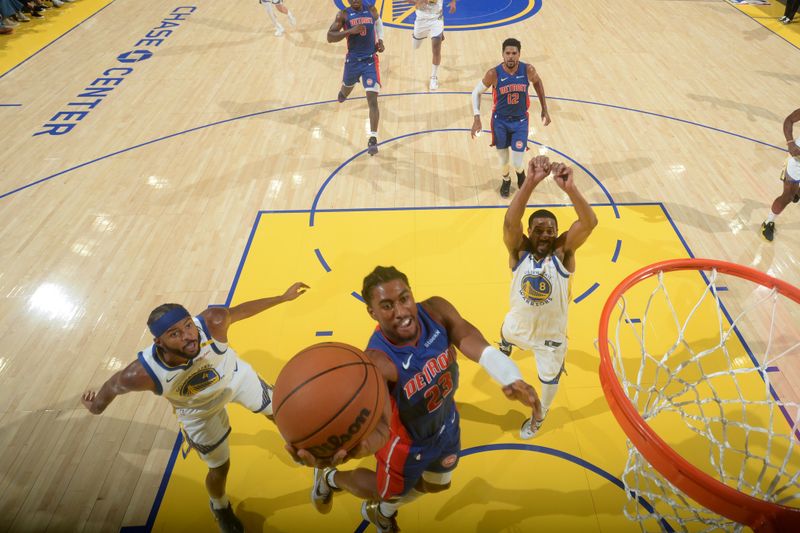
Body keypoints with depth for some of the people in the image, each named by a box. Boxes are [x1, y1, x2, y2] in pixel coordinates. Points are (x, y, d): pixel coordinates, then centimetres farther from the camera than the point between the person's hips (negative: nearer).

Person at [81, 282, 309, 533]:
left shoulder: (212, 322, -42)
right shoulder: (144, 373, -41)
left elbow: (240, 309, -21)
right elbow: (114, 384, -19)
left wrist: (283, 297, -11)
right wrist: (96, 405, 4)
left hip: (235, 376, 2)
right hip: (200, 411, -1)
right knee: (220, 468, 14)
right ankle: (219, 507, 52)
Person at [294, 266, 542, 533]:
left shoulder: (436, 310, -26)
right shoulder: (377, 362, -40)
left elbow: (474, 343, -37)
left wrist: (512, 379, -56)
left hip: (446, 423, 6)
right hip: (408, 440, -5)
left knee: (436, 484, 30)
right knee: (387, 490, 22)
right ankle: (329, 478, 54)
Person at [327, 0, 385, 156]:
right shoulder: (343, 15, -7)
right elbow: (330, 37, -15)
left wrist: (380, 40, 8)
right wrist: (350, 31, -25)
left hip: (370, 60, -1)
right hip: (353, 60, 1)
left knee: (372, 99, -14)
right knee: (347, 87, 27)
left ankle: (373, 139, -14)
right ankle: (342, 92, 69)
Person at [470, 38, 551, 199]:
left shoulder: (528, 70, -16)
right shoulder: (494, 73, -20)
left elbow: (537, 83, 6)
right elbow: (477, 92, -6)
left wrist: (544, 109, 7)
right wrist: (477, 118, -14)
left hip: (520, 120, 0)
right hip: (500, 120, 0)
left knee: (517, 163, -4)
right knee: (503, 159, 12)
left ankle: (521, 174, 35)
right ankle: (506, 180, 47)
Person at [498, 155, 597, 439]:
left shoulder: (562, 251, -24)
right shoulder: (519, 250, -24)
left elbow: (589, 223, -41)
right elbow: (510, 222, -45)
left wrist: (571, 189, -59)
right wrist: (531, 182, -59)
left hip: (551, 334, -1)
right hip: (518, 325, 1)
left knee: (549, 379, 20)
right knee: (506, 336, 35)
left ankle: (540, 415, 54)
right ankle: (505, 345, 76)